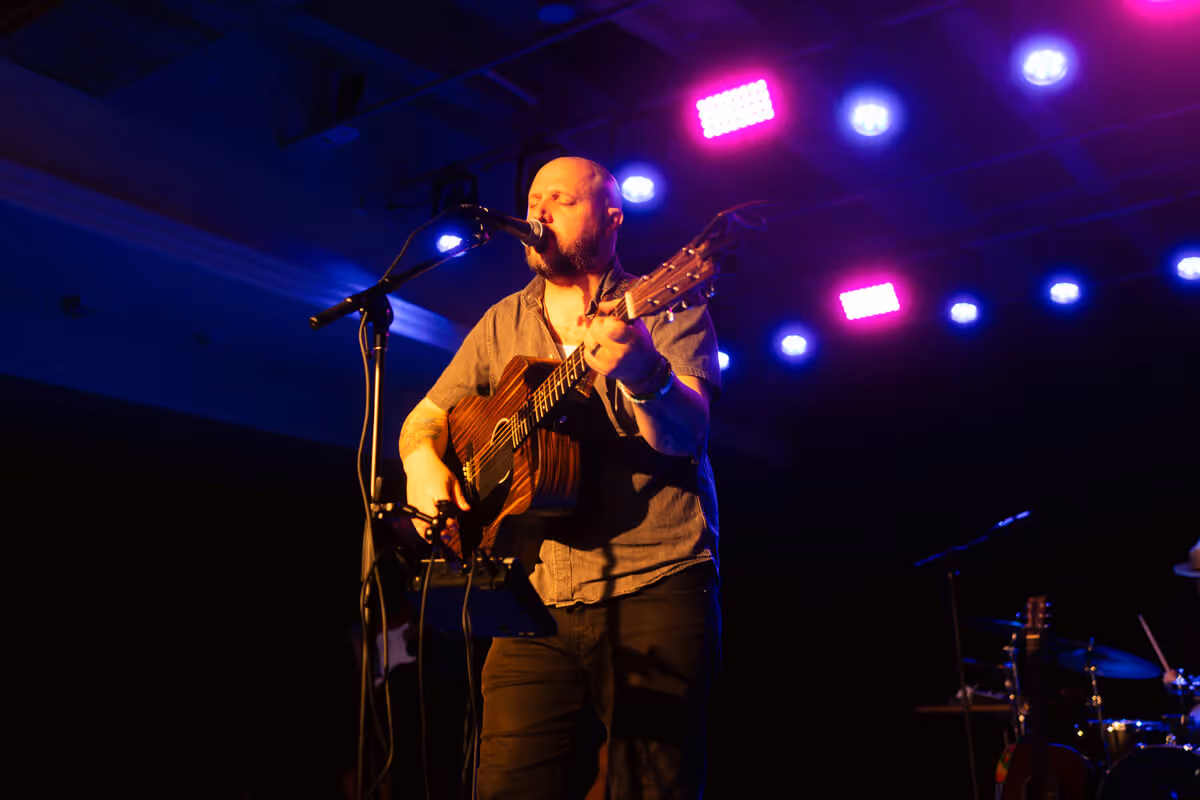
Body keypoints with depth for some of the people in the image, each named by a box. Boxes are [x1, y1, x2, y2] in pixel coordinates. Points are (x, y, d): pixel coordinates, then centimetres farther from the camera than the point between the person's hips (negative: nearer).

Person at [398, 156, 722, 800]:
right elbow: (426, 417, 21)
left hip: (655, 588, -3)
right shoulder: (503, 324, 16)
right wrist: (423, 461, -3)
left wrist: (643, 375, -36)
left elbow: (685, 435, -13)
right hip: (539, 600, 4)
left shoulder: (664, 308, 1)